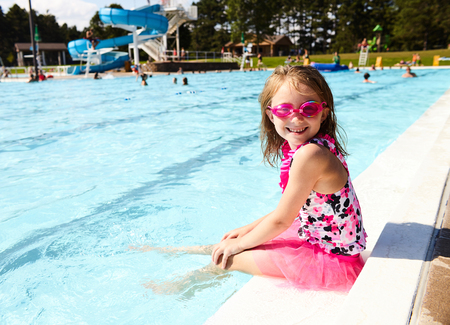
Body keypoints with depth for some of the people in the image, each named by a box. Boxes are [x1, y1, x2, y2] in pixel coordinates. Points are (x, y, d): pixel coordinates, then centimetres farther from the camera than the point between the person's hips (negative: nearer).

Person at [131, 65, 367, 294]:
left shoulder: (310, 154, -31)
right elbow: (292, 207, 8)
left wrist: (240, 243, -7)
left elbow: (281, 220, -22)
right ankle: (167, 251, 38)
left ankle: (180, 285, 29)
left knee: (233, 257, 0)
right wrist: (249, 229, 10)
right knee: (231, 245, 16)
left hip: (330, 260, -8)